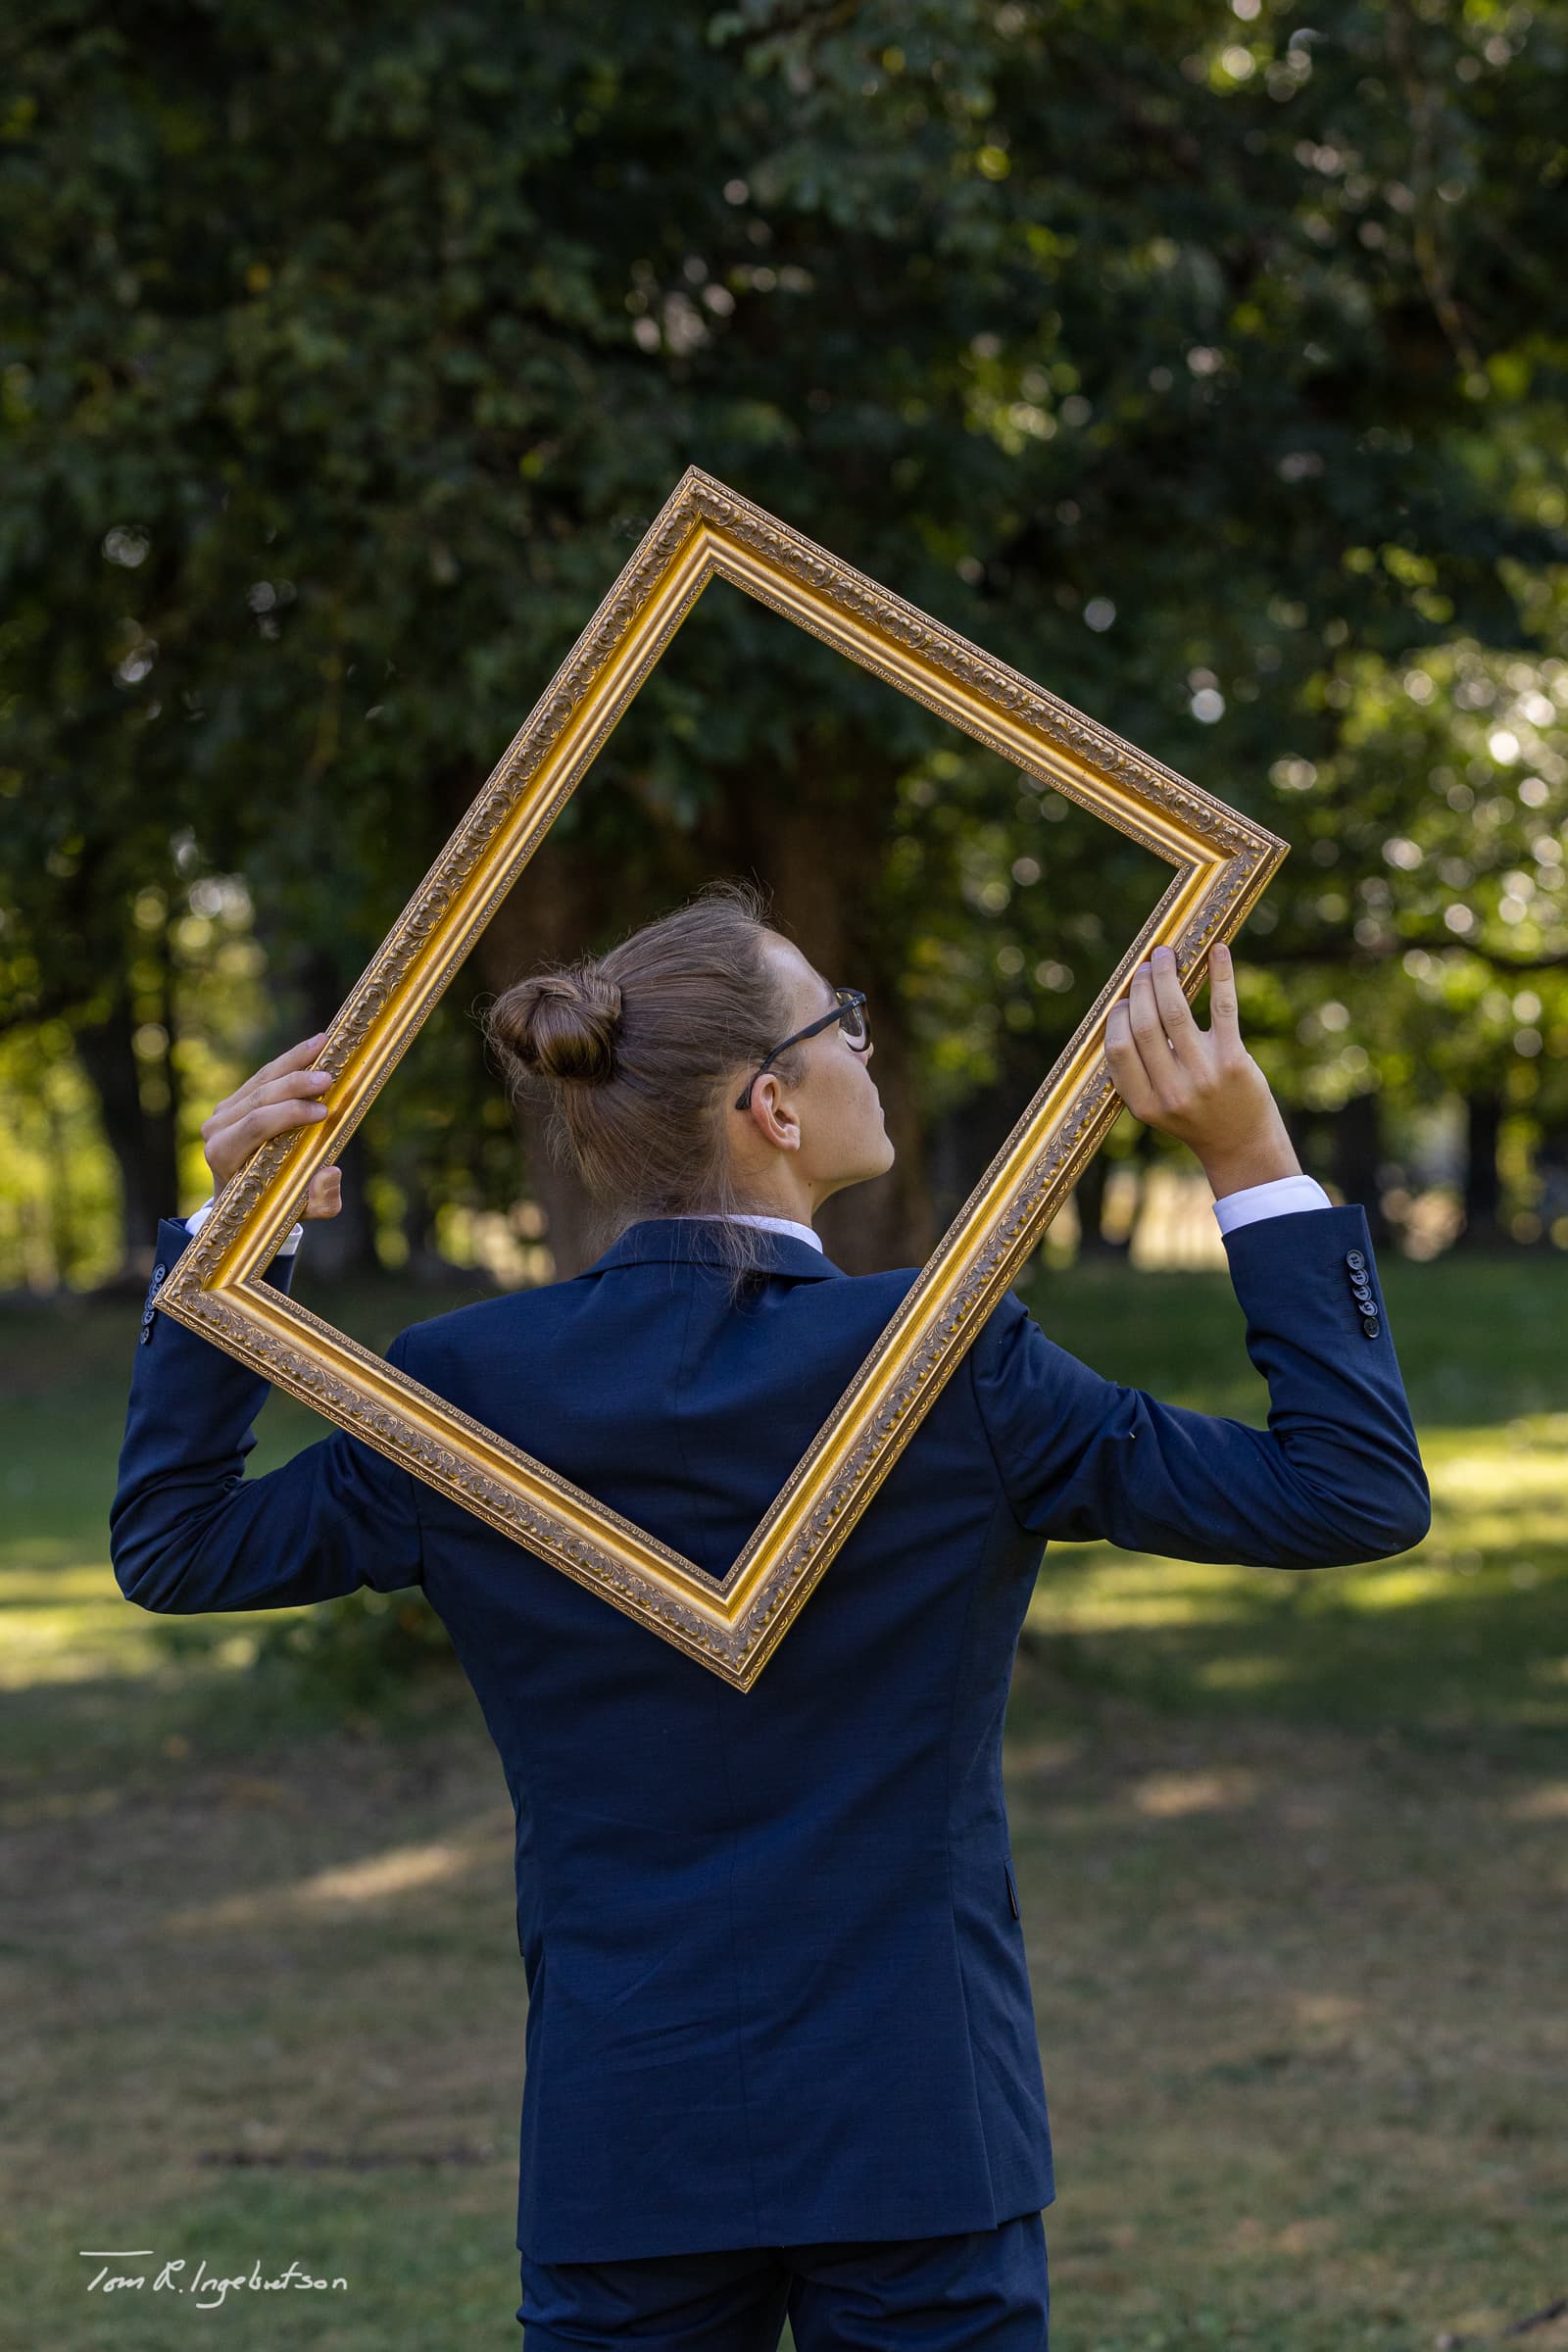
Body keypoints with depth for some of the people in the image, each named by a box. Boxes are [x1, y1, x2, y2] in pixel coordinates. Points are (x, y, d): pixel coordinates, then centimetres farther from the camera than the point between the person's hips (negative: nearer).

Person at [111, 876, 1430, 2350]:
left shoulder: (475, 1387, -5)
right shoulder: (947, 1363, -13)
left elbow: (175, 1544, 9)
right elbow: (1357, 1495, -9)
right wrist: (1250, 1158, -9)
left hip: (622, 2148, 3)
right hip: (917, 2143, -2)